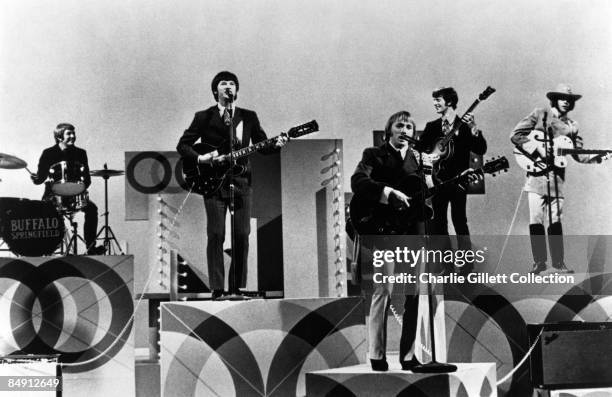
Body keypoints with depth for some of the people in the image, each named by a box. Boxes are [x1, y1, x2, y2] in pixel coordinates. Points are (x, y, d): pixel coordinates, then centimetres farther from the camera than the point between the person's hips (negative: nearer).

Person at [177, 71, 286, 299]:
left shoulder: (248, 117, 12)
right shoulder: (204, 117, 6)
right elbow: (183, 145, 5)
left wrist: (275, 145, -11)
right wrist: (200, 158, -12)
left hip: (241, 181, 2)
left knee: (242, 236, -1)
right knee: (216, 235, -7)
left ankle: (237, 288, 8)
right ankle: (217, 289, -4)